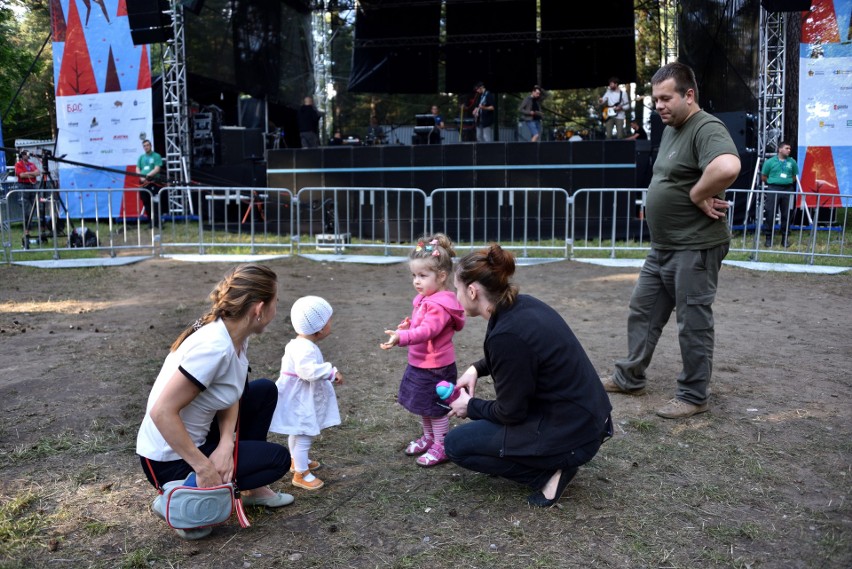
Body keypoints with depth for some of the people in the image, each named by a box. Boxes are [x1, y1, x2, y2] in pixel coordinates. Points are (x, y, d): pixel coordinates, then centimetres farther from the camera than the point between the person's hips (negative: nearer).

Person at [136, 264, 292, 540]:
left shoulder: (234, 334, -4)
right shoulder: (215, 347, -31)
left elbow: (230, 396, 3)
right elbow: (161, 412, -31)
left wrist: (226, 444, -14)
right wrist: (204, 468, -27)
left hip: (193, 438, 8)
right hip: (171, 461, -8)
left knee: (265, 391, 11)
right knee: (279, 458, -1)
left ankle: (251, 487, 18)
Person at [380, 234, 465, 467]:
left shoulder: (439, 305, -25)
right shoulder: (424, 299, 5)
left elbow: (426, 330, -41)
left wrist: (401, 337, -56)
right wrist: (408, 325, 1)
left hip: (436, 368, -9)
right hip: (419, 364, 9)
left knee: (436, 408, 6)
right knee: (423, 406, 22)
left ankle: (441, 446, 23)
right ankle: (428, 438, 41)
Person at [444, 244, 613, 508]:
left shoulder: (507, 334, -26)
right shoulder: (523, 305, 0)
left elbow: (511, 412, -16)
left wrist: (471, 407, 2)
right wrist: (476, 368, 12)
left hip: (570, 436, -9)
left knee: (456, 444, 1)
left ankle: (548, 473, -2)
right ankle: (554, 461, 15)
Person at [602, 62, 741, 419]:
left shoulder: (706, 129, -18)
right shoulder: (670, 130, 13)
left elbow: (727, 168, -38)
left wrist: (697, 195, -22)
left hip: (694, 249, -10)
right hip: (662, 247, 10)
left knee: (693, 322, 1)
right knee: (643, 312, 16)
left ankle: (693, 396, 14)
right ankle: (630, 378, 29)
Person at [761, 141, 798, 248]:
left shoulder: (792, 162, 7)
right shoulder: (770, 162, 0)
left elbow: (795, 176, 17)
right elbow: (763, 177, 6)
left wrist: (787, 183, 7)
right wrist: (772, 183, 6)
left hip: (788, 190, 2)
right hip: (773, 189, -2)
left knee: (786, 215, 3)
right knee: (770, 214, -3)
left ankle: (785, 238, 11)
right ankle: (768, 238, 5)